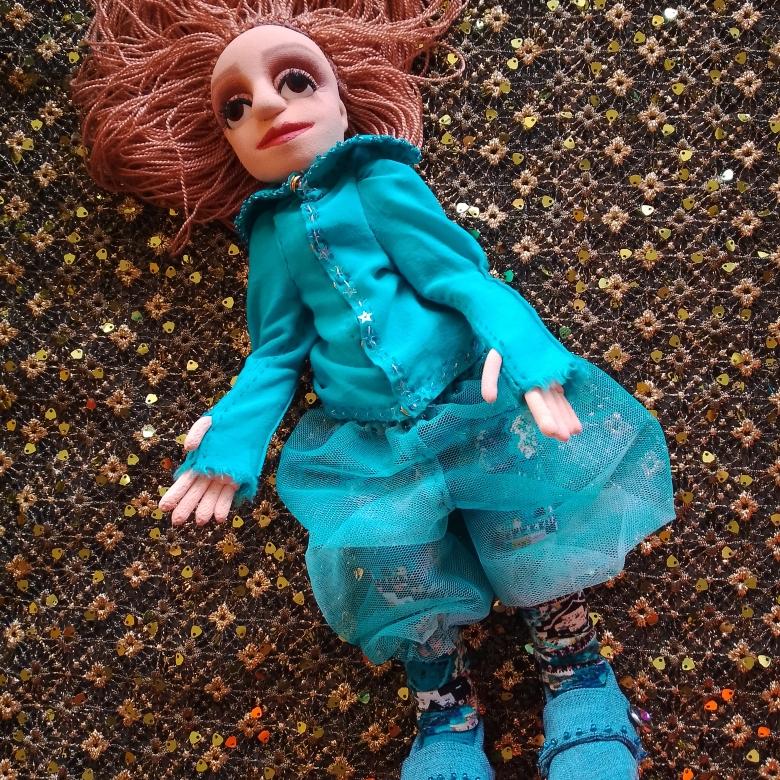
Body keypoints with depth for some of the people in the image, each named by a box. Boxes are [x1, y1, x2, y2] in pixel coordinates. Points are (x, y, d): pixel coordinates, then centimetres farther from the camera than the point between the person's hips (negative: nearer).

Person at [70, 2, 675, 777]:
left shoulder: (381, 184, 3)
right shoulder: (272, 236, 13)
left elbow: (463, 276, -6)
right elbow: (276, 352, 14)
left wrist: (528, 358, -22)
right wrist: (230, 442, 2)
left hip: (470, 398, -2)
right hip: (369, 439, 3)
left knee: (532, 529, -17)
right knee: (385, 562, -14)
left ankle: (580, 683, 9)